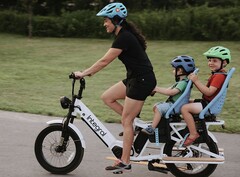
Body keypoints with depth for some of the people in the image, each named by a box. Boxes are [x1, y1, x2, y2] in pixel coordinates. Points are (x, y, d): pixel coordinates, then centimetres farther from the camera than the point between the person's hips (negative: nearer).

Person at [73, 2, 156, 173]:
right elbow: (106, 60, 18)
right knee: (107, 97, 11)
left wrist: (84, 73, -9)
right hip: (135, 78, 10)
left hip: (142, 80, -10)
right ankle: (134, 125, 14)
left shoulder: (124, 38, -19)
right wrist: (89, 71, 15)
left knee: (126, 121, -4)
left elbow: (104, 61, -18)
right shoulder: (124, 35, 11)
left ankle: (125, 162, 4)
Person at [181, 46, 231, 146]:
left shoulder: (220, 75, -17)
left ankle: (193, 134, -18)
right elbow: (206, 89, 12)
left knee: (185, 108, -23)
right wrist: (195, 81, 0)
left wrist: (196, 81, -24)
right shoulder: (216, 74, 17)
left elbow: (209, 92, -26)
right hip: (206, 102, 11)